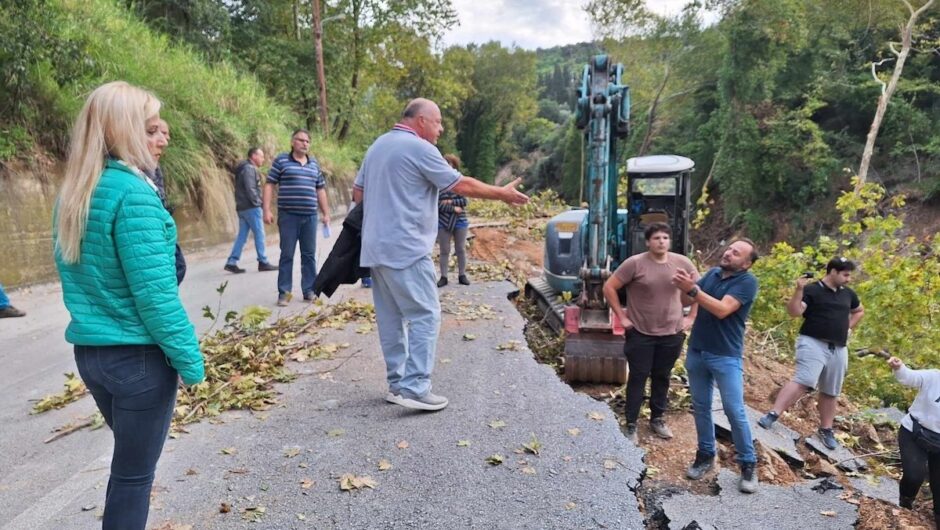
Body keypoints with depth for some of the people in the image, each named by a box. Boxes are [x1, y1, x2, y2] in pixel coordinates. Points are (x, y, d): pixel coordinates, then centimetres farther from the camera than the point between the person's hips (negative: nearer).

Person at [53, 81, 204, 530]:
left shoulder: (73, 193, 7)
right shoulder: (132, 192, -20)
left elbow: (77, 278, 13)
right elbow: (154, 293, -22)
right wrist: (189, 358, -14)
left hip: (88, 352, 8)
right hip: (137, 356, -8)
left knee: (130, 460, 25)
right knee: (134, 472, 9)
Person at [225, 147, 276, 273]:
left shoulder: (249, 168, 19)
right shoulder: (249, 169, -12)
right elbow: (250, 189, -21)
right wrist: (257, 202, -13)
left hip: (242, 207, 10)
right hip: (251, 208, -10)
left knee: (242, 236, 8)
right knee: (259, 234, -3)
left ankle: (231, 262, 6)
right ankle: (263, 262, 2)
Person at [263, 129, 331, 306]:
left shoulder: (314, 163, 15)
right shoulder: (281, 160, 1)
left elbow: (320, 190, 19)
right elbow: (269, 185, -1)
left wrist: (326, 213, 15)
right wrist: (267, 210, -10)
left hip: (310, 216, 4)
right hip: (288, 215, -4)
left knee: (309, 254, 7)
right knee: (287, 255, 1)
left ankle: (309, 291, 14)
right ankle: (284, 292, 7)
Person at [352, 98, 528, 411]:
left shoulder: (378, 145, 17)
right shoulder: (419, 148, -10)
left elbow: (358, 193, 19)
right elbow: (462, 185, -9)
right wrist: (501, 194, 2)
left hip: (375, 248, 9)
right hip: (405, 249, -9)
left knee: (390, 318, 12)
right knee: (425, 316, -5)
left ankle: (397, 383, 17)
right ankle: (414, 388, -8)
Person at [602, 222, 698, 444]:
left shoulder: (682, 263, -3)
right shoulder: (635, 263, -13)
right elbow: (609, 287, -9)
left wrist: (692, 317, 6)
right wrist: (621, 317, -9)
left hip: (672, 333, 3)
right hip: (641, 333, -3)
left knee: (662, 377, 15)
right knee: (638, 378, 5)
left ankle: (657, 419, 33)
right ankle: (631, 424, 16)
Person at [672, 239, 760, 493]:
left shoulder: (747, 282, -12)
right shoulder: (712, 273, 7)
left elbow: (722, 310, -24)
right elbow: (690, 299, 5)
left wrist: (693, 289, -30)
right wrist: (684, 286, -17)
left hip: (726, 357, -6)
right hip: (697, 351, 6)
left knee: (735, 412, -2)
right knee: (701, 406, 13)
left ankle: (748, 464, 12)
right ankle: (705, 454, 26)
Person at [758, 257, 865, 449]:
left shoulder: (848, 294, 13)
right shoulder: (812, 290, -7)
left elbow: (859, 311, 33)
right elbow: (794, 312, -18)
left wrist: (848, 328, 18)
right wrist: (799, 290, -29)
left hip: (838, 349, 7)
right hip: (813, 343, -7)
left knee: (831, 391, 11)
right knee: (804, 381, -23)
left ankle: (826, 430, 25)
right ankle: (772, 415, -26)